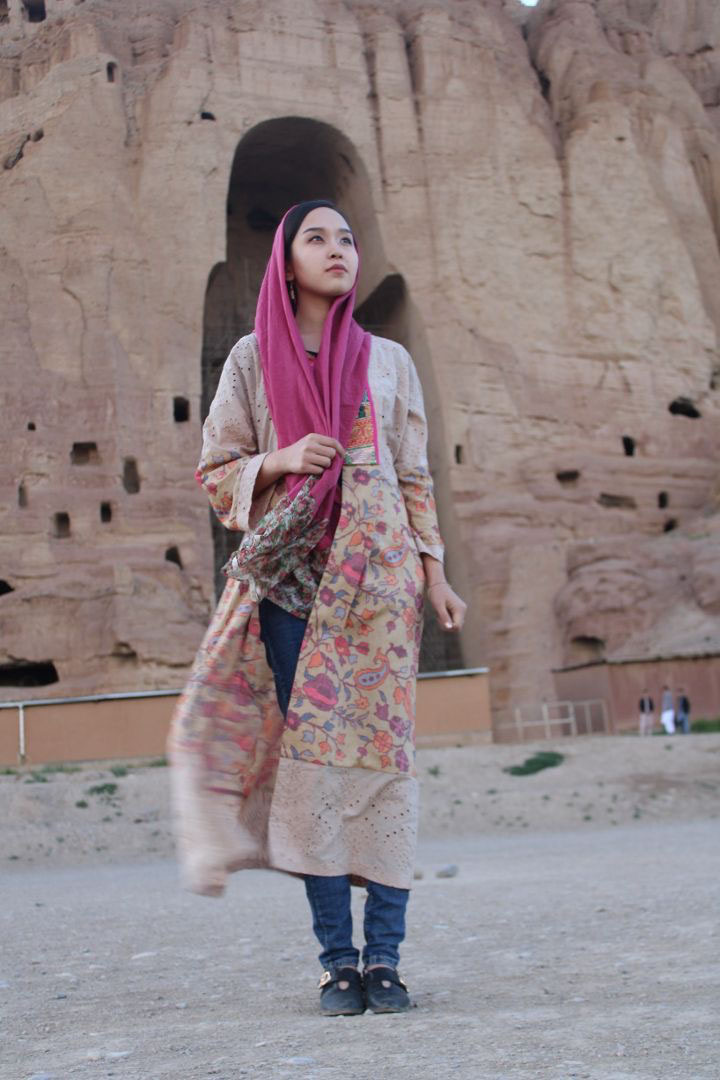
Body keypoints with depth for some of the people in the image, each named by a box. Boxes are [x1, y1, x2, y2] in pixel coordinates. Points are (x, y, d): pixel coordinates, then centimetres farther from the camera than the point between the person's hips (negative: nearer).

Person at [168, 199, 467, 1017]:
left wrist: (433, 571, 5)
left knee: (381, 749, -6)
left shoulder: (387, 360, 14)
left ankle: (384, 956, 0)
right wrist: (280, 461, -10)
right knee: (309, 756, -5)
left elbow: (415, 478, 13)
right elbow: (216, 472, 9)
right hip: (290, 572, 0)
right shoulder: (252, 359, 10)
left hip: (377, 571, 1)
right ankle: (336, 957, 4)